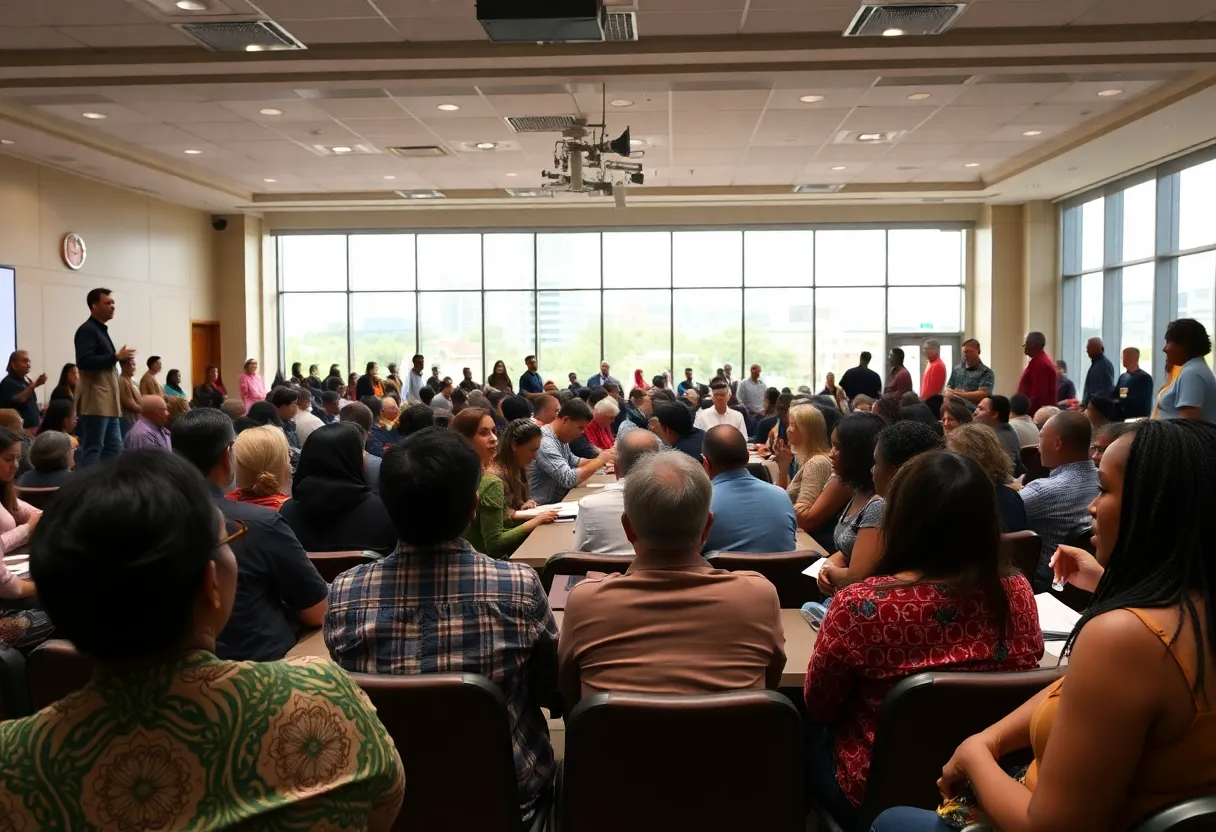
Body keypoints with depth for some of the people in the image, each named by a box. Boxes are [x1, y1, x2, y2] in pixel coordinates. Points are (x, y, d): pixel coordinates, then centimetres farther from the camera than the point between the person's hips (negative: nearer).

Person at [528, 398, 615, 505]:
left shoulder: (561, 437, 5)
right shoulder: (545, 442, -23)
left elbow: (573, 461, 20)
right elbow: (569, 479, -27)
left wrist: (599, 460, 3)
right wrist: (599, 461, -17)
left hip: (559, 501, 9)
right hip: (543, 508, -9)